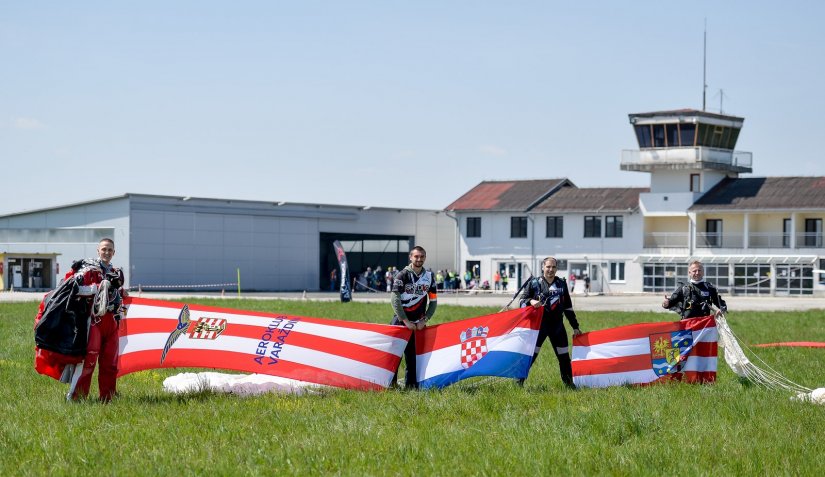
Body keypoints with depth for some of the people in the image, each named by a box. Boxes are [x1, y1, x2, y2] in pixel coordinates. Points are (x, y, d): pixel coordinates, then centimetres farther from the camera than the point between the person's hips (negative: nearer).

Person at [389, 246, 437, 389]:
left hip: (418, 323, 3)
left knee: (414, 353, 2)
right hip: (400, 320, -3)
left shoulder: (429, 277, 7)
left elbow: (433, 301, 11)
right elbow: (394, 299, -11)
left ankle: (411, 385, 8)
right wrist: (406, 321, -14)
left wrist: (424, 320, -1)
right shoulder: (402, 275, -6)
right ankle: (391, 383, -2)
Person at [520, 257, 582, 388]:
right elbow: (522, 301, 0)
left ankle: (569, 383, 17)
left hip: (557, 325, 3)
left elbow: (568, 307, 16)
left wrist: (575, 327, 15)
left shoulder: (562, 284, 10)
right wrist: (531, 301, -23)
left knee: (564, 356, 6)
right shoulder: (534, 283, 1)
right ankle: (519, 381, -2)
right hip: (538, 324, -3)